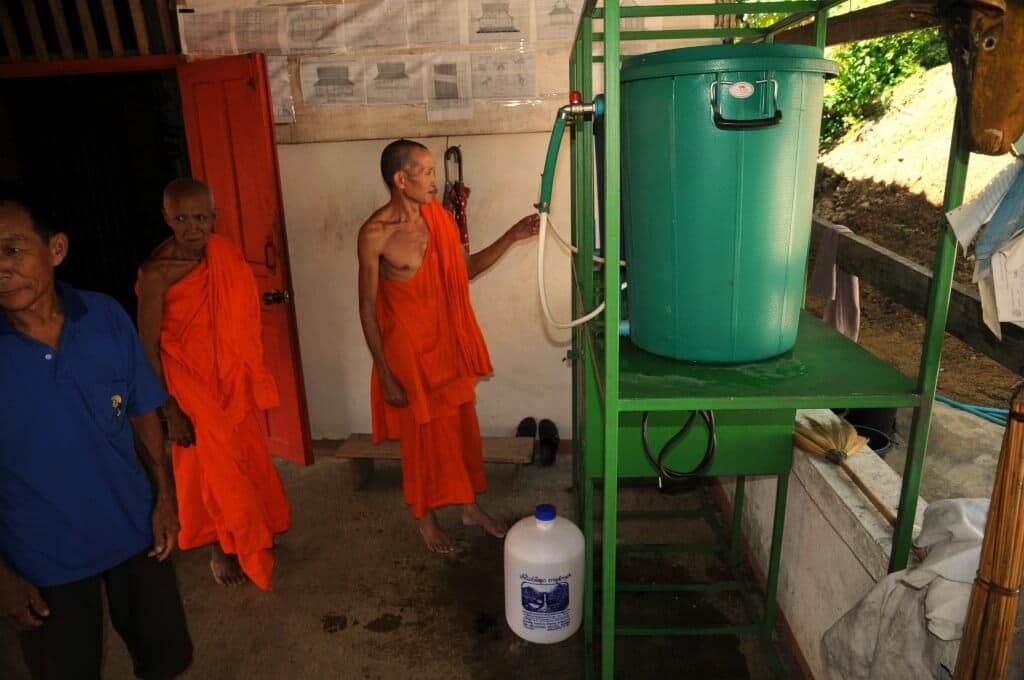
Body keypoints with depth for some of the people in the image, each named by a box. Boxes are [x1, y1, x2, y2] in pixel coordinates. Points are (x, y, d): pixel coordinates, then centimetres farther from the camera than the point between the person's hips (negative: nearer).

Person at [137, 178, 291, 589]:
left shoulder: (225, 255, -4)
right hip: (190, 384, -5)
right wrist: (170, 411, -17)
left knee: (246, 456, 18)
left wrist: (254, 376, 10)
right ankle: (220, 551, 32)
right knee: (212, 469, 9)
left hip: (231, 378, 6)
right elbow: (148, 347, -18)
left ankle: (254, 536, 42)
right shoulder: (156, 272, -22)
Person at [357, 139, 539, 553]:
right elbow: (367, 310, -14)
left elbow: (466, 268, 12)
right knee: (422, 436, 10)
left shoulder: (438, 217, 0)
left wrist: (511, 237, 0)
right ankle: (425, 518, 33)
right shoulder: (375, 234, -18)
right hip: (408, 350, -6)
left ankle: (470, 507, 38)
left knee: (461, 428, 18)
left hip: (449, 344, 6)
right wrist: (385, 373, -14)